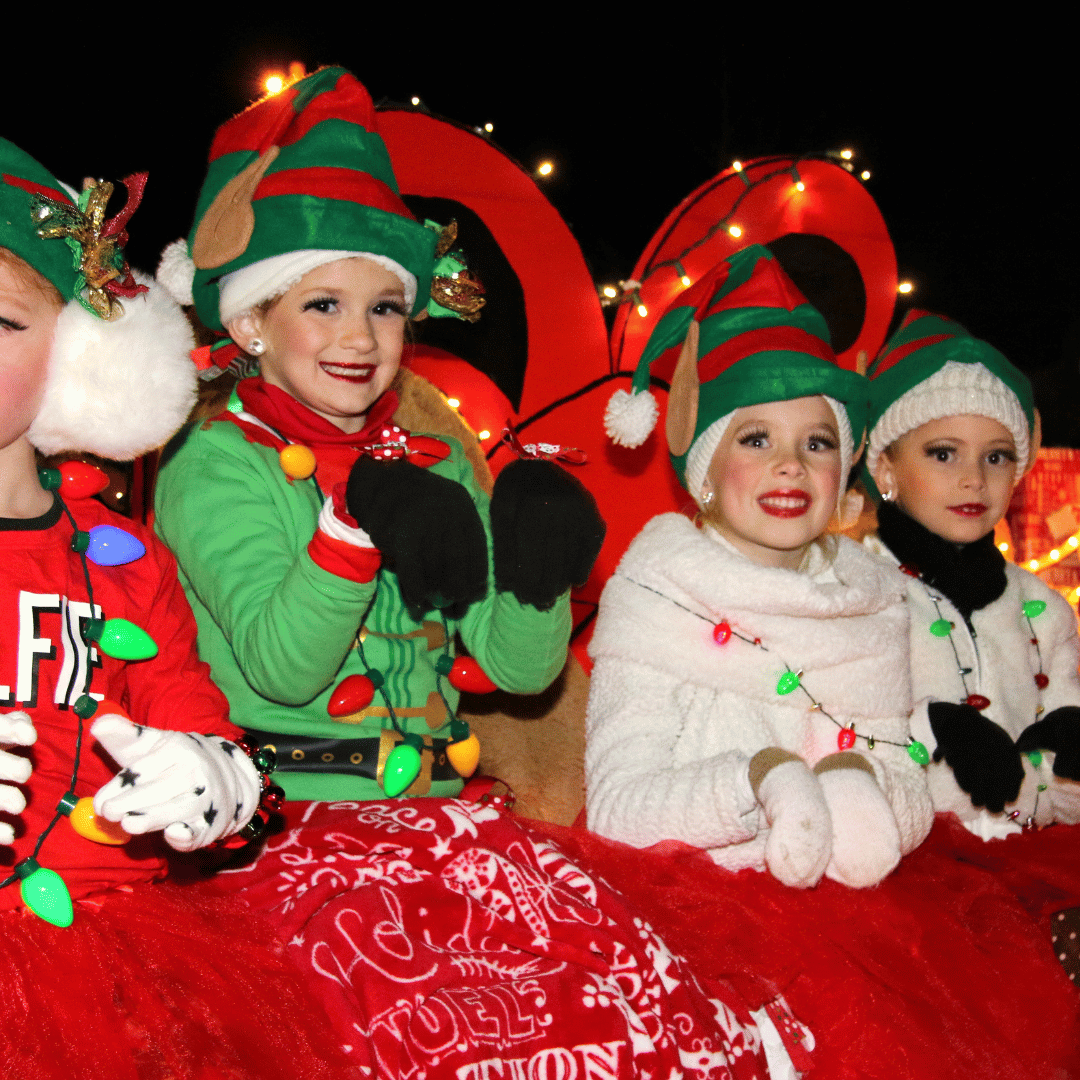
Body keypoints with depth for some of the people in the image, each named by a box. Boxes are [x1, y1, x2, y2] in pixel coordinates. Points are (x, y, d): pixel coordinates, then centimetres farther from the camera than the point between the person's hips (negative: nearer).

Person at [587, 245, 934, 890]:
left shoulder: (877, 604, 8)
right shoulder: (654, 596, -2)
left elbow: (916, 811, 5)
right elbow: (613, 809, -10)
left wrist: (862, 782, -15)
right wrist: (759, 781, -24)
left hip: (844, 909, 3)